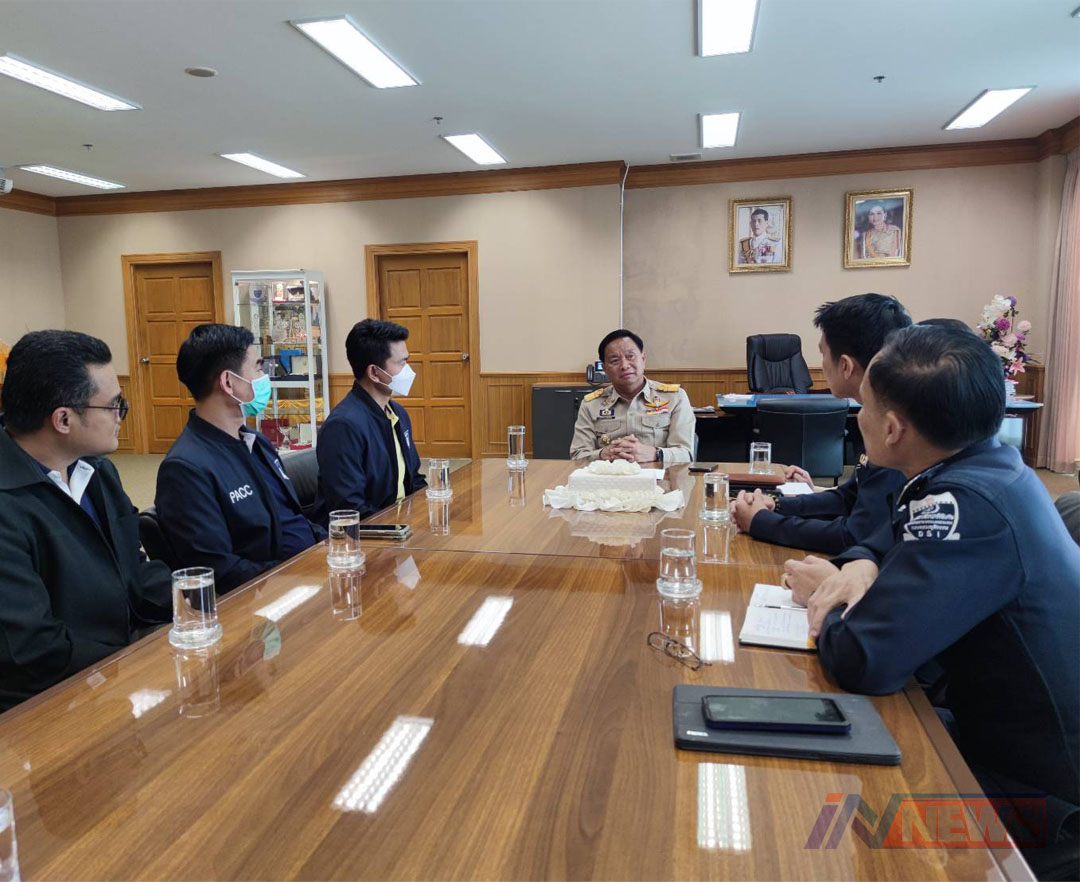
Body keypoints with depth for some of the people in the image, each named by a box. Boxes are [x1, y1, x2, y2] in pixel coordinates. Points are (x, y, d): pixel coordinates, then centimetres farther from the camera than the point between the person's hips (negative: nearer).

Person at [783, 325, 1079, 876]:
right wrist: (860, 566, -8)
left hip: (1035, 794, -8)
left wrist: (824, 595, -13)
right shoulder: (995, 466, -2)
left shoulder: (971, 507, -31)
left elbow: (861, 662, -34)